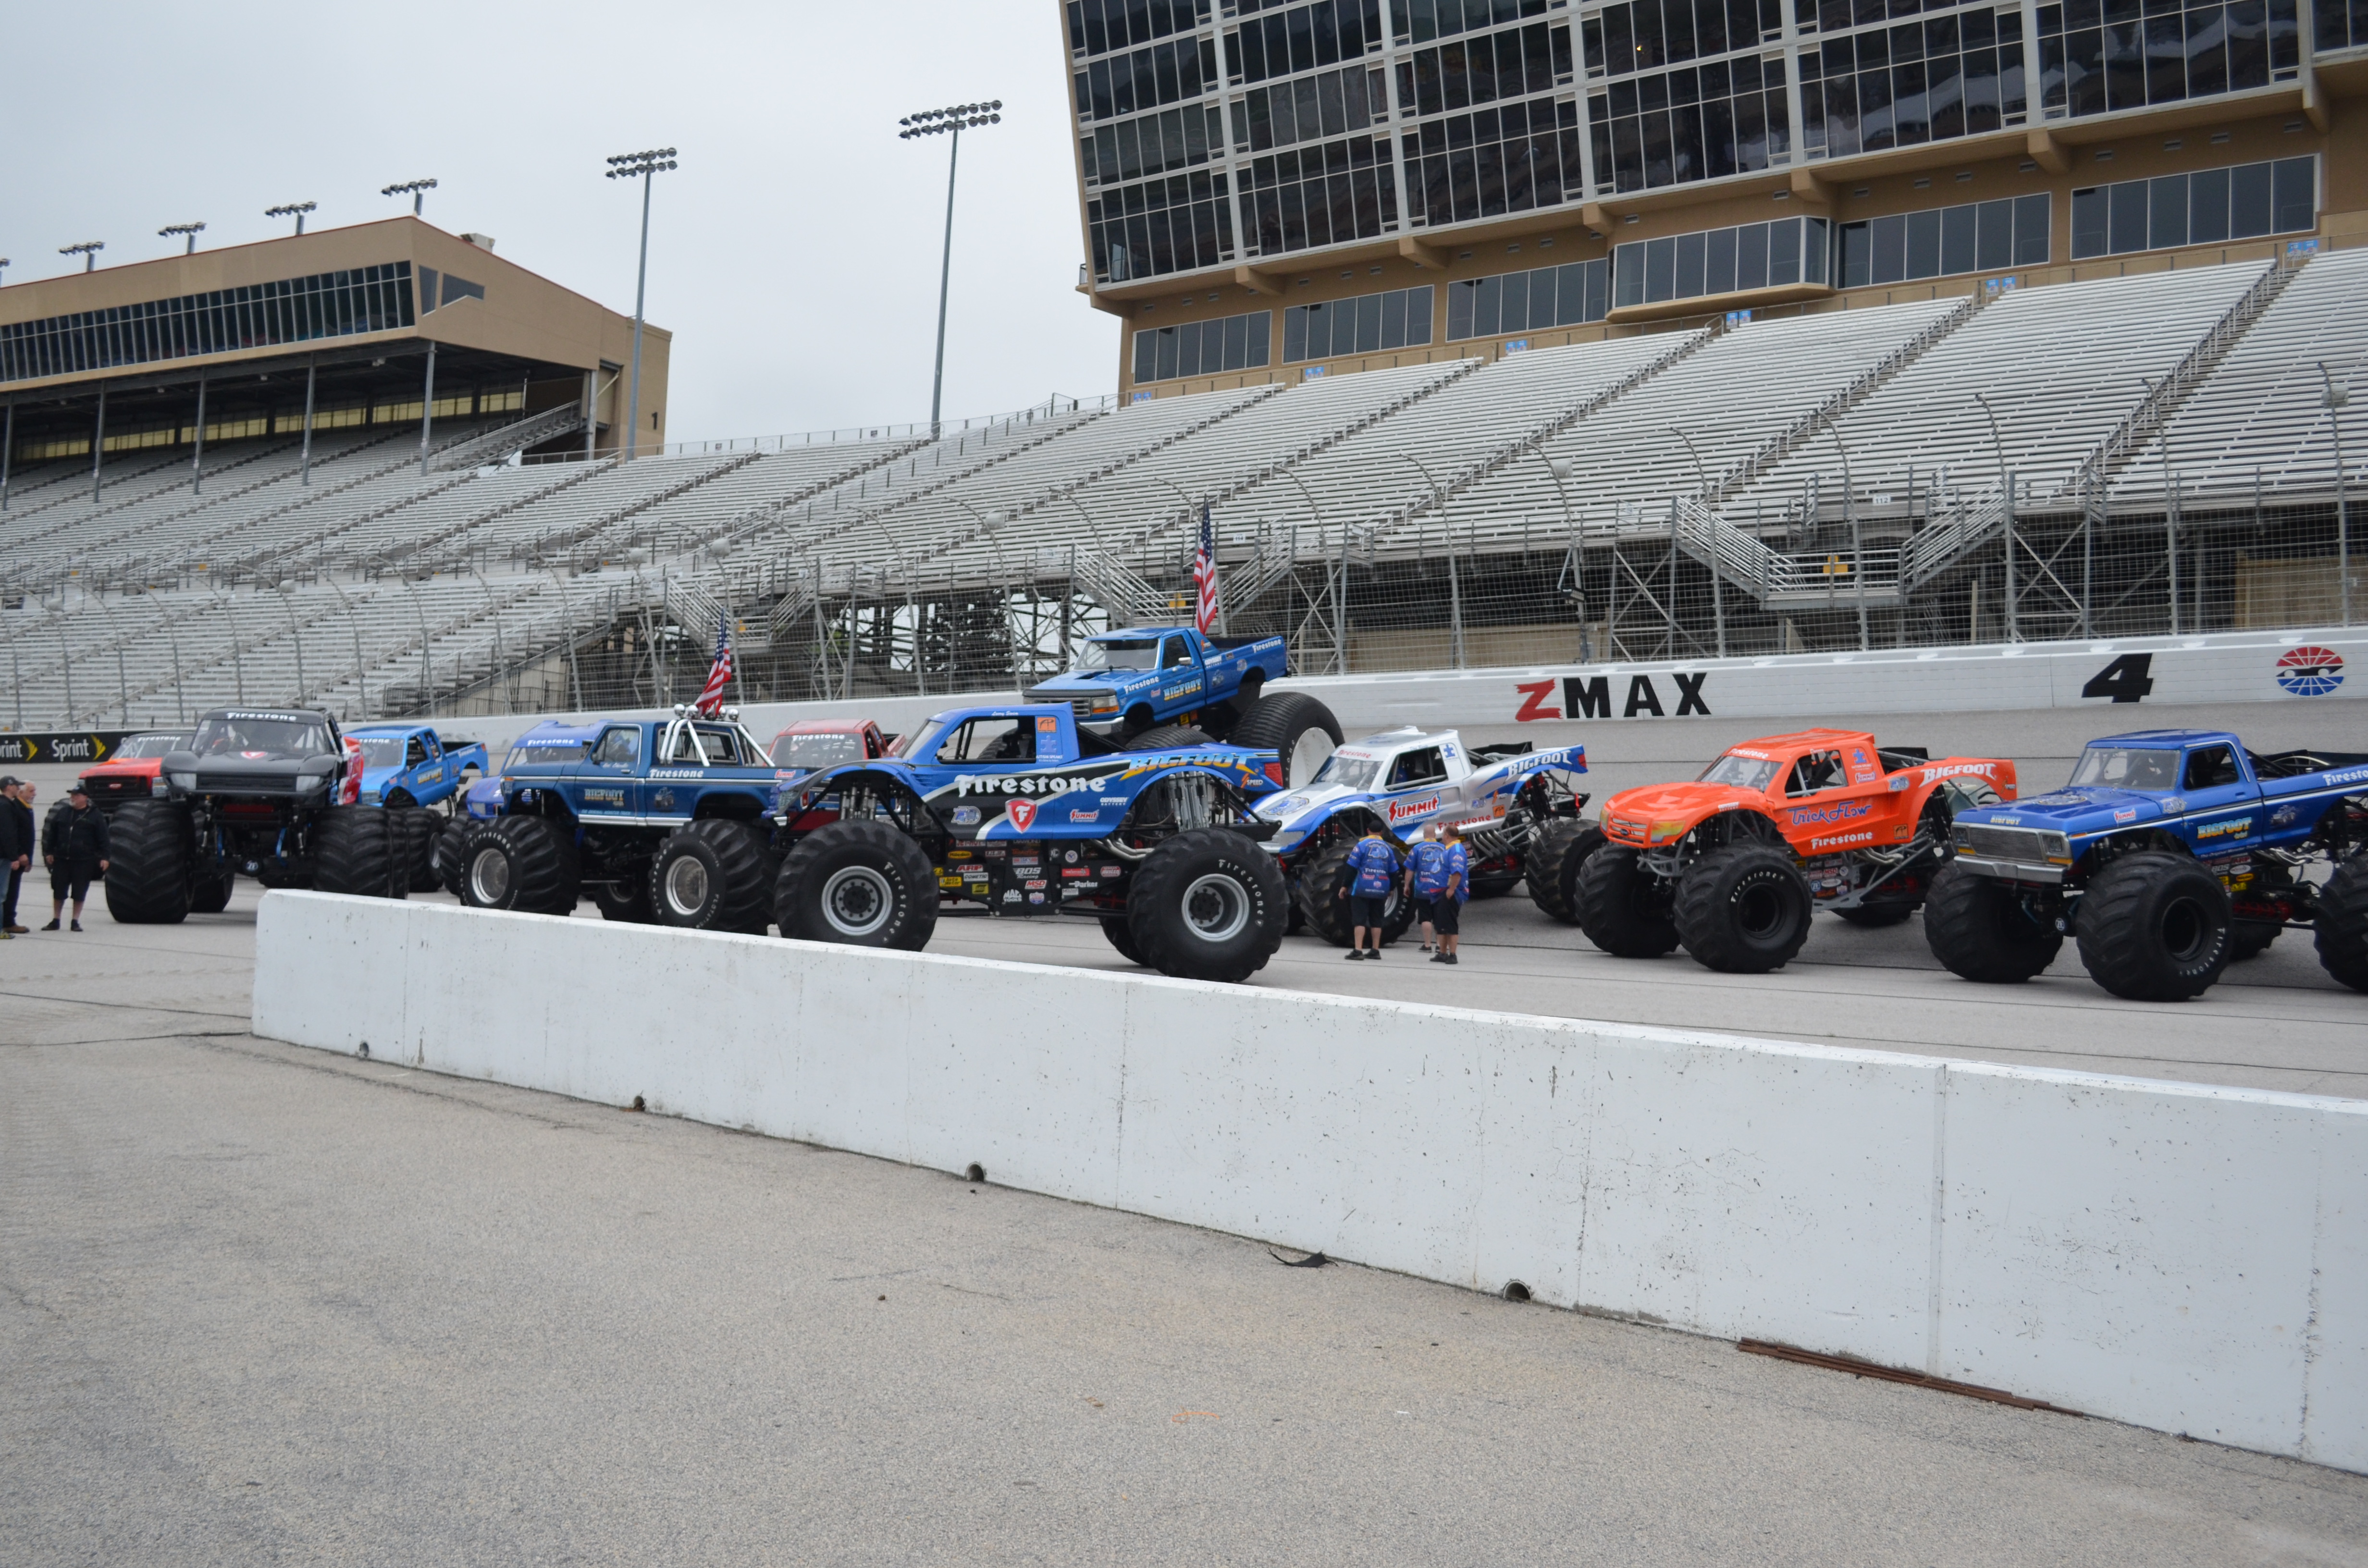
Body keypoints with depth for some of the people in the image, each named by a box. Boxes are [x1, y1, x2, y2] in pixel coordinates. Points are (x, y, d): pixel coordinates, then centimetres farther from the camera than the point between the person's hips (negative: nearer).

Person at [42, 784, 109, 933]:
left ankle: (76, 921, 11)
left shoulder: (95, 815, -2)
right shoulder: (63, 813, 10)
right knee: (58, 891, 7)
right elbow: (52, 833, 14)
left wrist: (104, 857, -9)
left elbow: (103, 838, -4)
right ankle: (55, 921, 17)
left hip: (84, 861, -4)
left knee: (79, 893, 1)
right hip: (61, 859, 4)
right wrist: (49, 852, 9)